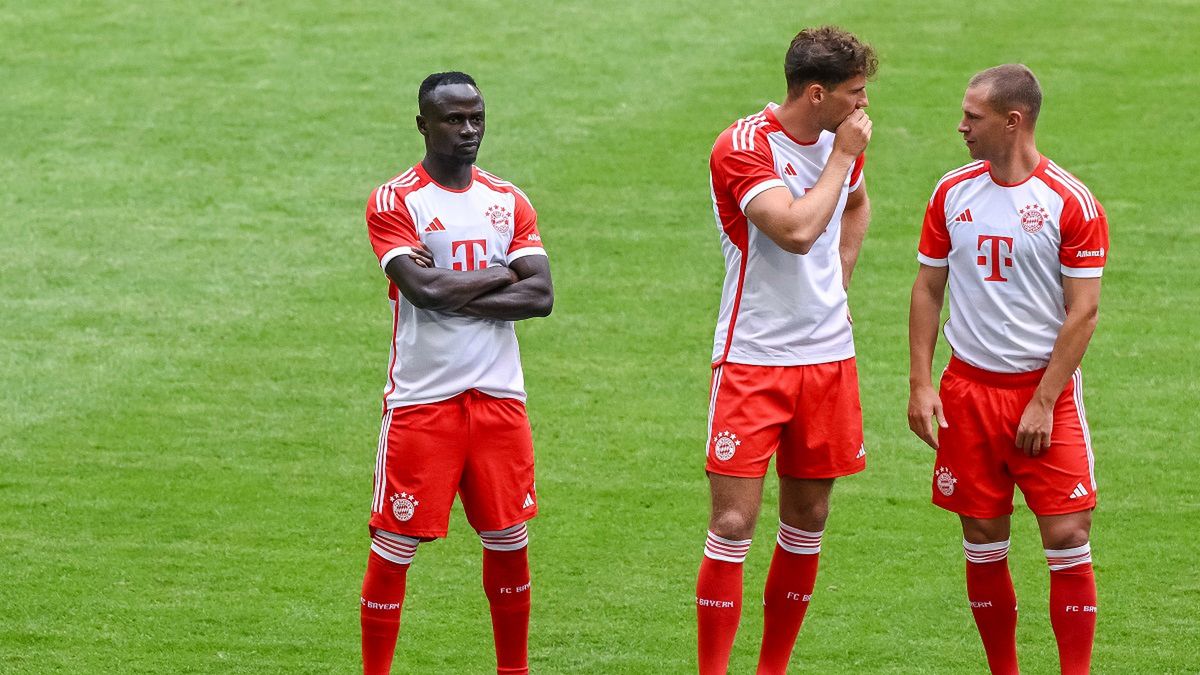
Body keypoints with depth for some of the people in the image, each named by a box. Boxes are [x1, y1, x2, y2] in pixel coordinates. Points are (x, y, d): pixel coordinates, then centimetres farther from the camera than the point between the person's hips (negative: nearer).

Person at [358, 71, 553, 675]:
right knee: (394, 546, -2)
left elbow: (540, 296, -3)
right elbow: (424, 289, -19)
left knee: (509, 543, 9)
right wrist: (501, 275, -7)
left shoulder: (508, 201, 10)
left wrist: (454, 295, -12)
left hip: (498, 397, 4)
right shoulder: (393, 202, -4)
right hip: (422, 399, -4)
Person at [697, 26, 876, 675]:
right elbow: (796, 230, -29)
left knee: (808, 521, 9)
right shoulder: (743, 147, -15)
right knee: (733, 523, -8)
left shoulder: (840, 142, 7)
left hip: (827, 354, 6)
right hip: (753, 357, -6)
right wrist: (842, 156, -18)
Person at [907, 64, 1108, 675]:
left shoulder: (1072, 203, -8)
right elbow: (928, 288, 11)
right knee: (983, 543, 6)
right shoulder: (953, 193, 5)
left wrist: (1043, 403, -13)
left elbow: (1082, 312, -9)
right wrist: (920, 384, 2)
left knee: (1067, 538, -8)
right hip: (967, 390, 4)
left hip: (1045, 389, -4)